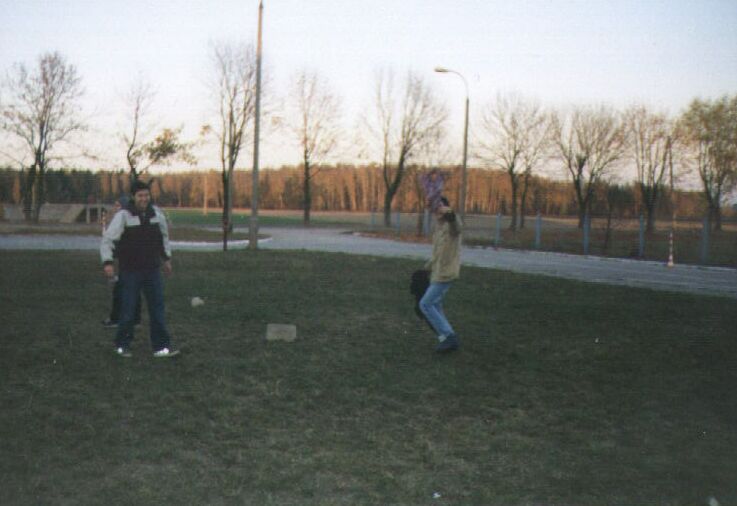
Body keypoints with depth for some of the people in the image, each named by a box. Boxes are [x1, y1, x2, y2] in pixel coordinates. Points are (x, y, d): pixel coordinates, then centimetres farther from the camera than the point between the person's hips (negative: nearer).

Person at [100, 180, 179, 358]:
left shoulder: (156, 213, 2)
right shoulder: (124, 215, -11)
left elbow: (164, 235, 20)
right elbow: (107, 239, -13)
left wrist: (166, 258, 21)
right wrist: (107, 262, -25)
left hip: (152, 270, 4)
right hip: (130, 271, -4)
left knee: (157, 308, 1)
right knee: (127, 310, 3)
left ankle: (161, 347, 3)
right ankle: (122, 345, 22)